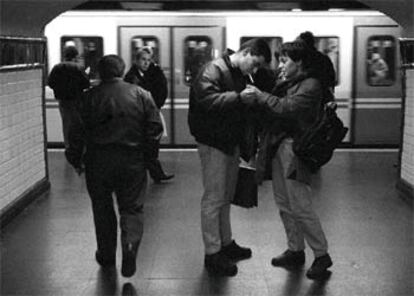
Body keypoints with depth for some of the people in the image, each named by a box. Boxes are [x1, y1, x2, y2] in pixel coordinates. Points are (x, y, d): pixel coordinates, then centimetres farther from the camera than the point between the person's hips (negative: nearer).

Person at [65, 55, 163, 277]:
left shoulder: (90, 97, -3)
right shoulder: (141, 94, 1)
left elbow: (78, 131, -3)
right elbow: (155, 128, -1)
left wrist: (75, 159, 9)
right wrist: (144, 150, 12)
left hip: (98, 161, 0)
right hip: (132, 161, 0)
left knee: (102, 208, 16)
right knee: (132, 207, 10)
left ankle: (106, 255, 26)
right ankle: (130, 244, -14)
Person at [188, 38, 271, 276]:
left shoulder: (240, 76, 13)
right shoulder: (213, 70, -14)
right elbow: (207, 100, -30)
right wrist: (240, 97, -32)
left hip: (232, 143, 9)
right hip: (213, 143, -9)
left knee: (226, 197, 17)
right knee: (214, 199, -3)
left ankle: (226, 243, 30)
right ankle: (212, 254, 4)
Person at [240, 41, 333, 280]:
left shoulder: (311, 85, -9)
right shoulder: (288, 84, 18)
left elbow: (288, 108, -22)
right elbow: (273, 110, 11)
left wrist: (259, 95, -16)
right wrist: (256, 97, -5)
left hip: (295, 148, -9)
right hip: (278, 148, 9)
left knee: (301, 207, -6)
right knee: (285, 204, 13)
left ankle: (322, 255, 7)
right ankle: (296, 251, 25)